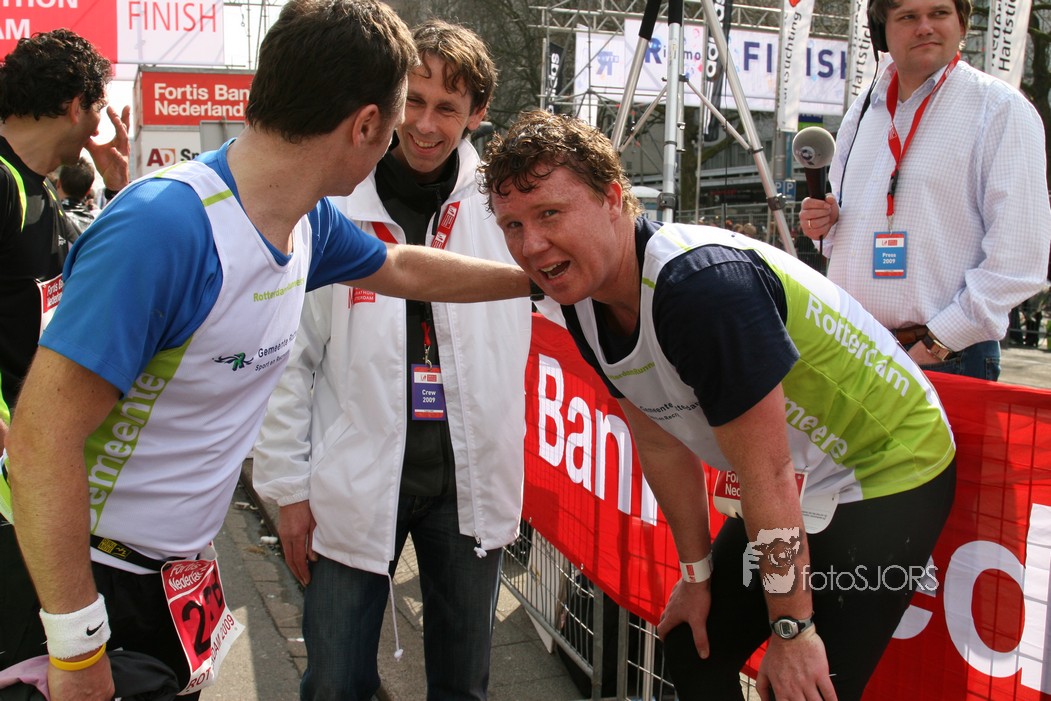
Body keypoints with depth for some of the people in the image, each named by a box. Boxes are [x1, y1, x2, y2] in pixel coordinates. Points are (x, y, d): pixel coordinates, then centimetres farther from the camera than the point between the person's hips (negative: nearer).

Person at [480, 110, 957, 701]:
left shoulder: (703, 283, -33)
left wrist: (791, 628, -18)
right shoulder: (584, 303, -7)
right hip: (798, 491, 8)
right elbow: (662, 444, 4)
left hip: (888, 478, -8)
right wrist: (698, 573, 10)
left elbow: (766, 474, -27)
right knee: (693, 648, 14)